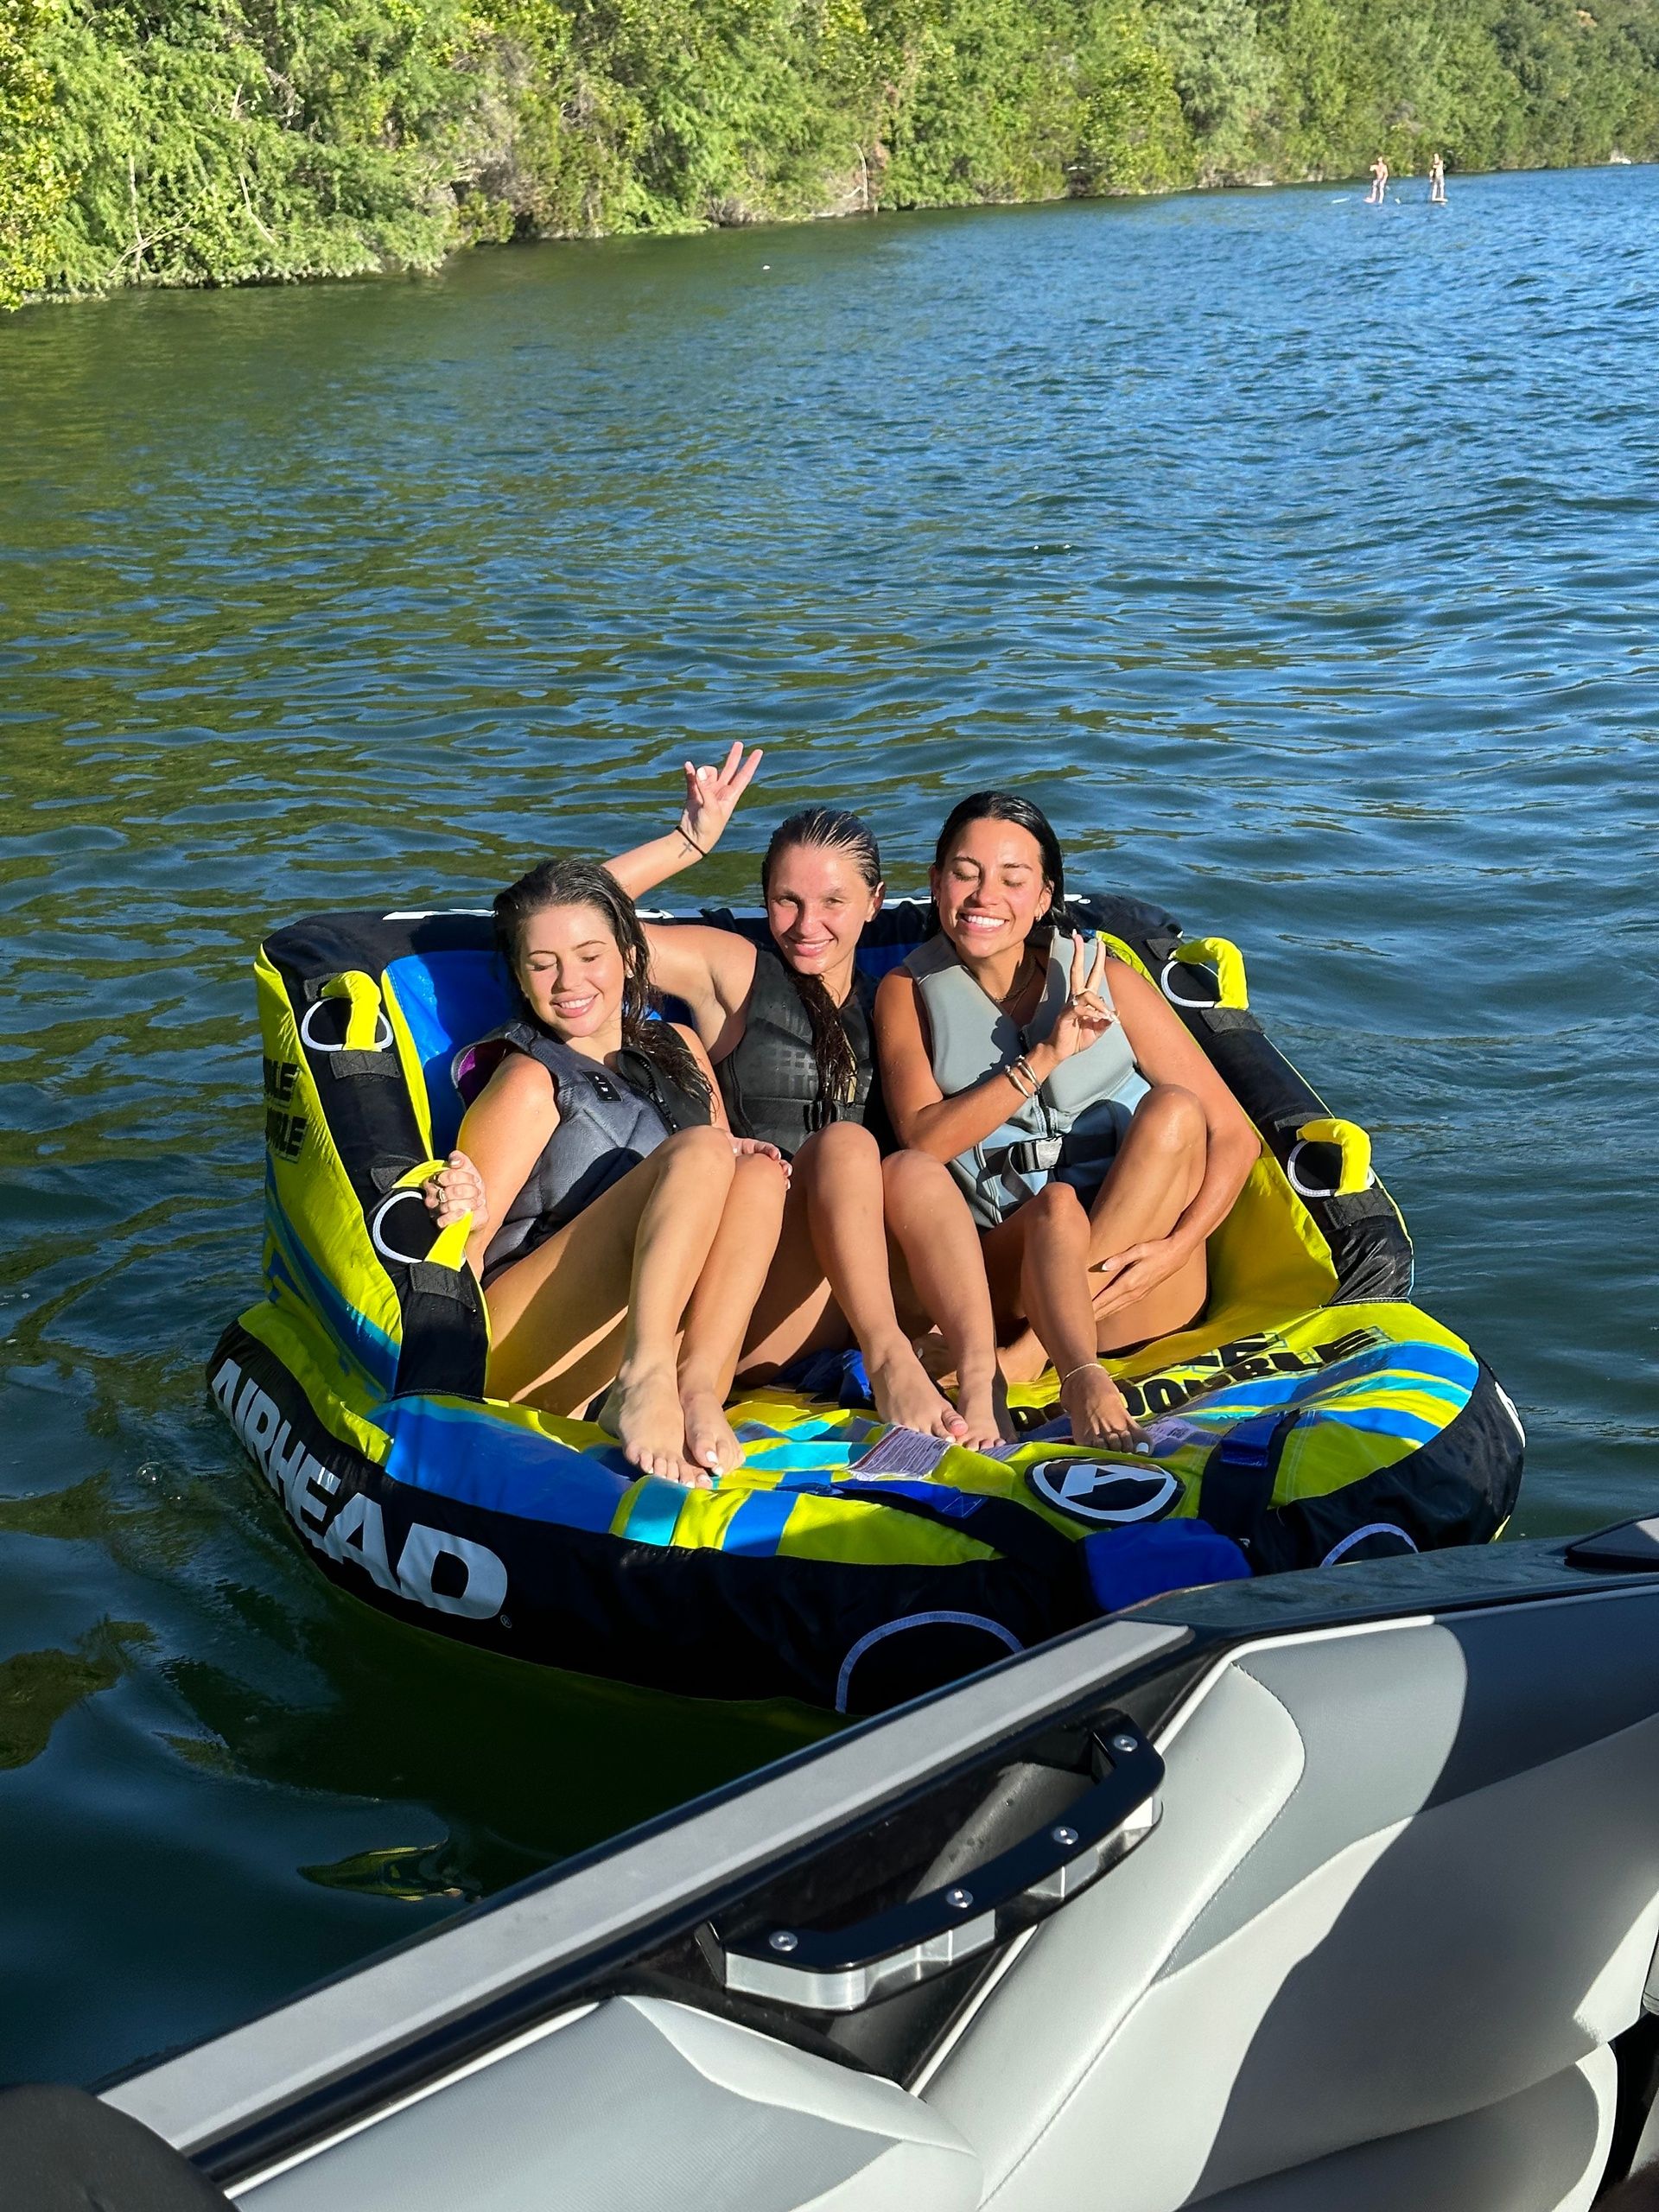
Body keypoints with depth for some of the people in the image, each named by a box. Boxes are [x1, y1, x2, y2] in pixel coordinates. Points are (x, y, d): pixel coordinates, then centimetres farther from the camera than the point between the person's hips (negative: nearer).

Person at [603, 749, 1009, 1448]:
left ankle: (980, 1382, -44)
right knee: (844, 1142, -27)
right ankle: (887, 1361, -42)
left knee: (917, 1172, -26)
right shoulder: (734, 970, 10)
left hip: (870, 1281, 3)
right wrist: (689, 841, -1)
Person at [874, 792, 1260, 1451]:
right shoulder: (909, 992, 7)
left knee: (1173, 1109, -23)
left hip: (1134, 1284, 2)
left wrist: (1178, 1244, -16)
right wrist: (1043, 1058, -18)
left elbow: (1235, 1134, 1)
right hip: (1009, 1274, -1)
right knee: (1056, 1205, -31)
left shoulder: (1106, 982, 4)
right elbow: (922, 1143, -9)